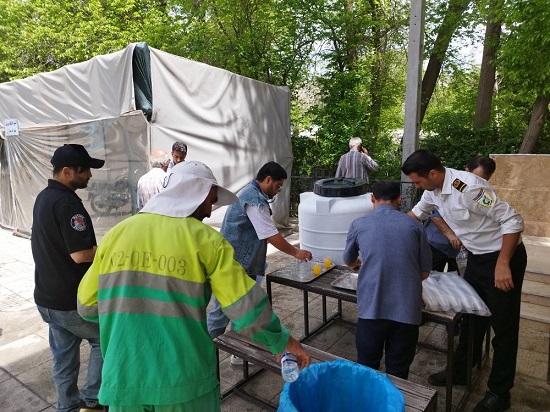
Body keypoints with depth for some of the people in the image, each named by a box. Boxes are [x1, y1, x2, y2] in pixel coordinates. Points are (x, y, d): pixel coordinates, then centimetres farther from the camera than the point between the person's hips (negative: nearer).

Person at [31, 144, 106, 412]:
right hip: (71, 300, -8)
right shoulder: (67, 202, -24)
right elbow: (81, 254, -29)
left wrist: (99, 248, 9)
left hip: (47, 297, 9)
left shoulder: (43, 197, 8)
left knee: (63, 354, 20)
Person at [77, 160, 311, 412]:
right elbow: (248, 309, -12)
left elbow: (87, 306, 7)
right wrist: (282, 342, 5)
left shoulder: (117, 233, 0)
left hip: (124, 382, 3)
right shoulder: (205, 239, -9)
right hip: (185, 383, -2)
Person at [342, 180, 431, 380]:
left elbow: (348, 260, 21)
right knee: (398, 372, 17)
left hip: (371, 308, 0)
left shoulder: (359, 224, 3)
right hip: (406, 309, 1)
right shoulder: (414, 225, 4)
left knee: (367, 369, 19)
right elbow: (425, 272, 10)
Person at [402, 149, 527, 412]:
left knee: (504, 326, 6)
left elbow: (512, 221, -26)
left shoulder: (468, 187, -29)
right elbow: (417, 213, 16)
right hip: (476, 257, 8)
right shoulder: (433, 189, -4)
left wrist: (502, 264, -26)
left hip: (504, 257, -8)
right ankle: (460, 371, 33)